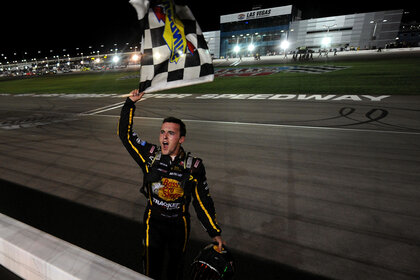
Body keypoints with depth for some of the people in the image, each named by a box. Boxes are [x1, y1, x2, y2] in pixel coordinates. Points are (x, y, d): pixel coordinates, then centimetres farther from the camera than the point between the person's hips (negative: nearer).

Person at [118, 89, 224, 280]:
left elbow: (203, 201, -10)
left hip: (179, 224, 0)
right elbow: (125, 134, -7)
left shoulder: (193, 166, -18)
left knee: (176, 263, 25)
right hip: (153, 221, 1)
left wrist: (215, 233, -6)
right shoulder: (150, 156, -14)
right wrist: (130, 103, -14)